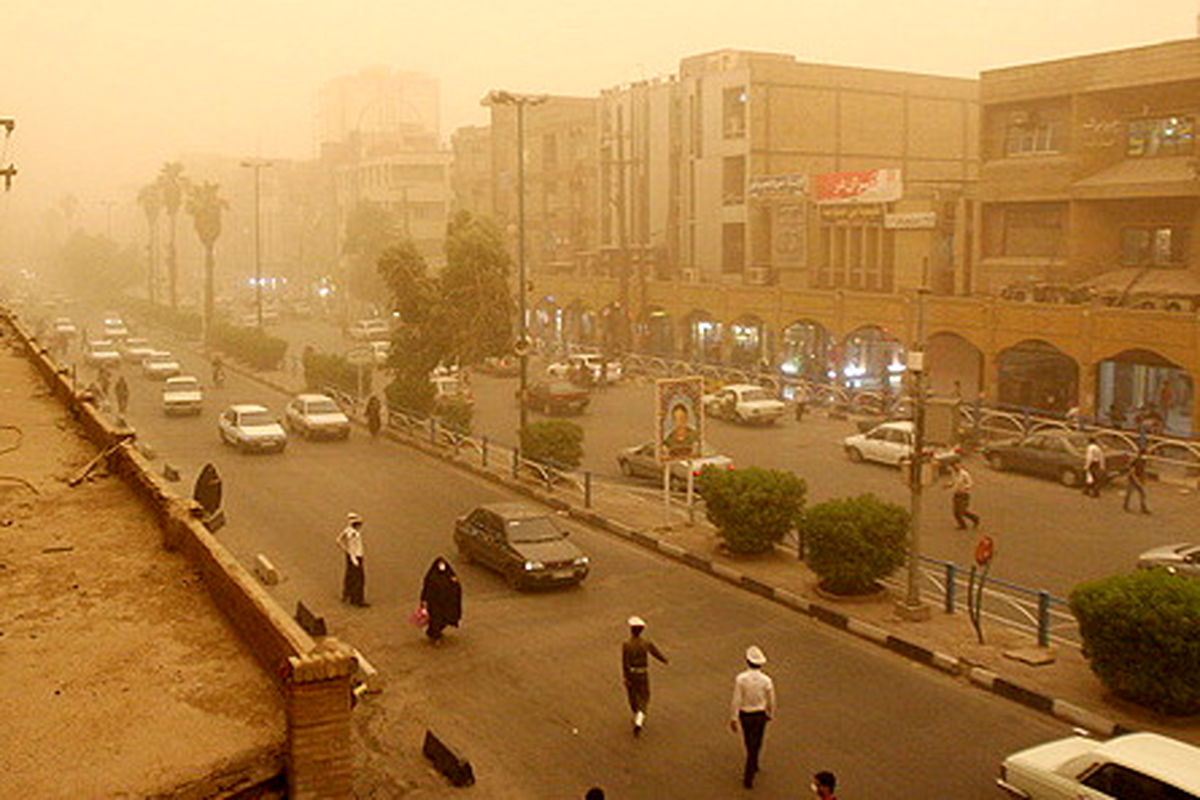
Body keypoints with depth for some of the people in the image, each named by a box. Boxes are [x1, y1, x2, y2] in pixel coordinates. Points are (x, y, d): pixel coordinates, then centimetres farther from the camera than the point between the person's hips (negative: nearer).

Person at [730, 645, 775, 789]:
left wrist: (733, 718, -6)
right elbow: (771, 701, -4)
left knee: (750, 743, 25)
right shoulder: (766, 680, -17)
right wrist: (770, 715, 15)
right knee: (755, 745, 10)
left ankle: (753, 766, 46)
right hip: (760, 715, -1)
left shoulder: (740, 678, -20)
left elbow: (736, 700, -16)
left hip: (745, 714, 1)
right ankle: (748, 777, 8)